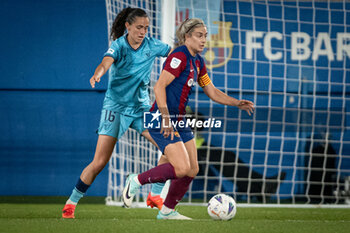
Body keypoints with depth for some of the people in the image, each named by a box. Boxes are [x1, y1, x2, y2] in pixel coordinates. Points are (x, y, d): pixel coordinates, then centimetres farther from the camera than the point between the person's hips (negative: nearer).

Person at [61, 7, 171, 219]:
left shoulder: (152, 45, 0)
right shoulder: (119, 45, -13)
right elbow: (106, 62, -33)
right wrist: (98, 74, -54)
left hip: (141, 106, 5)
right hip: (116, 106, -4)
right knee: (100, 162, -11)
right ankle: (71, 202, 4)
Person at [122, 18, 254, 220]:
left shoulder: (198, 62, 14)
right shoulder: (179, 56, -15)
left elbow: (213, 92, 20)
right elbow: (159, 86, -22)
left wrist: (237, 103, 6)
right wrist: (166, 118, -28)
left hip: (179, 120, 10)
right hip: (162, 121, -10)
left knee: (193, 170, 7)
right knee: (182, 168, -18)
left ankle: (167, 211, 20)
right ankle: (136, 181, 0)